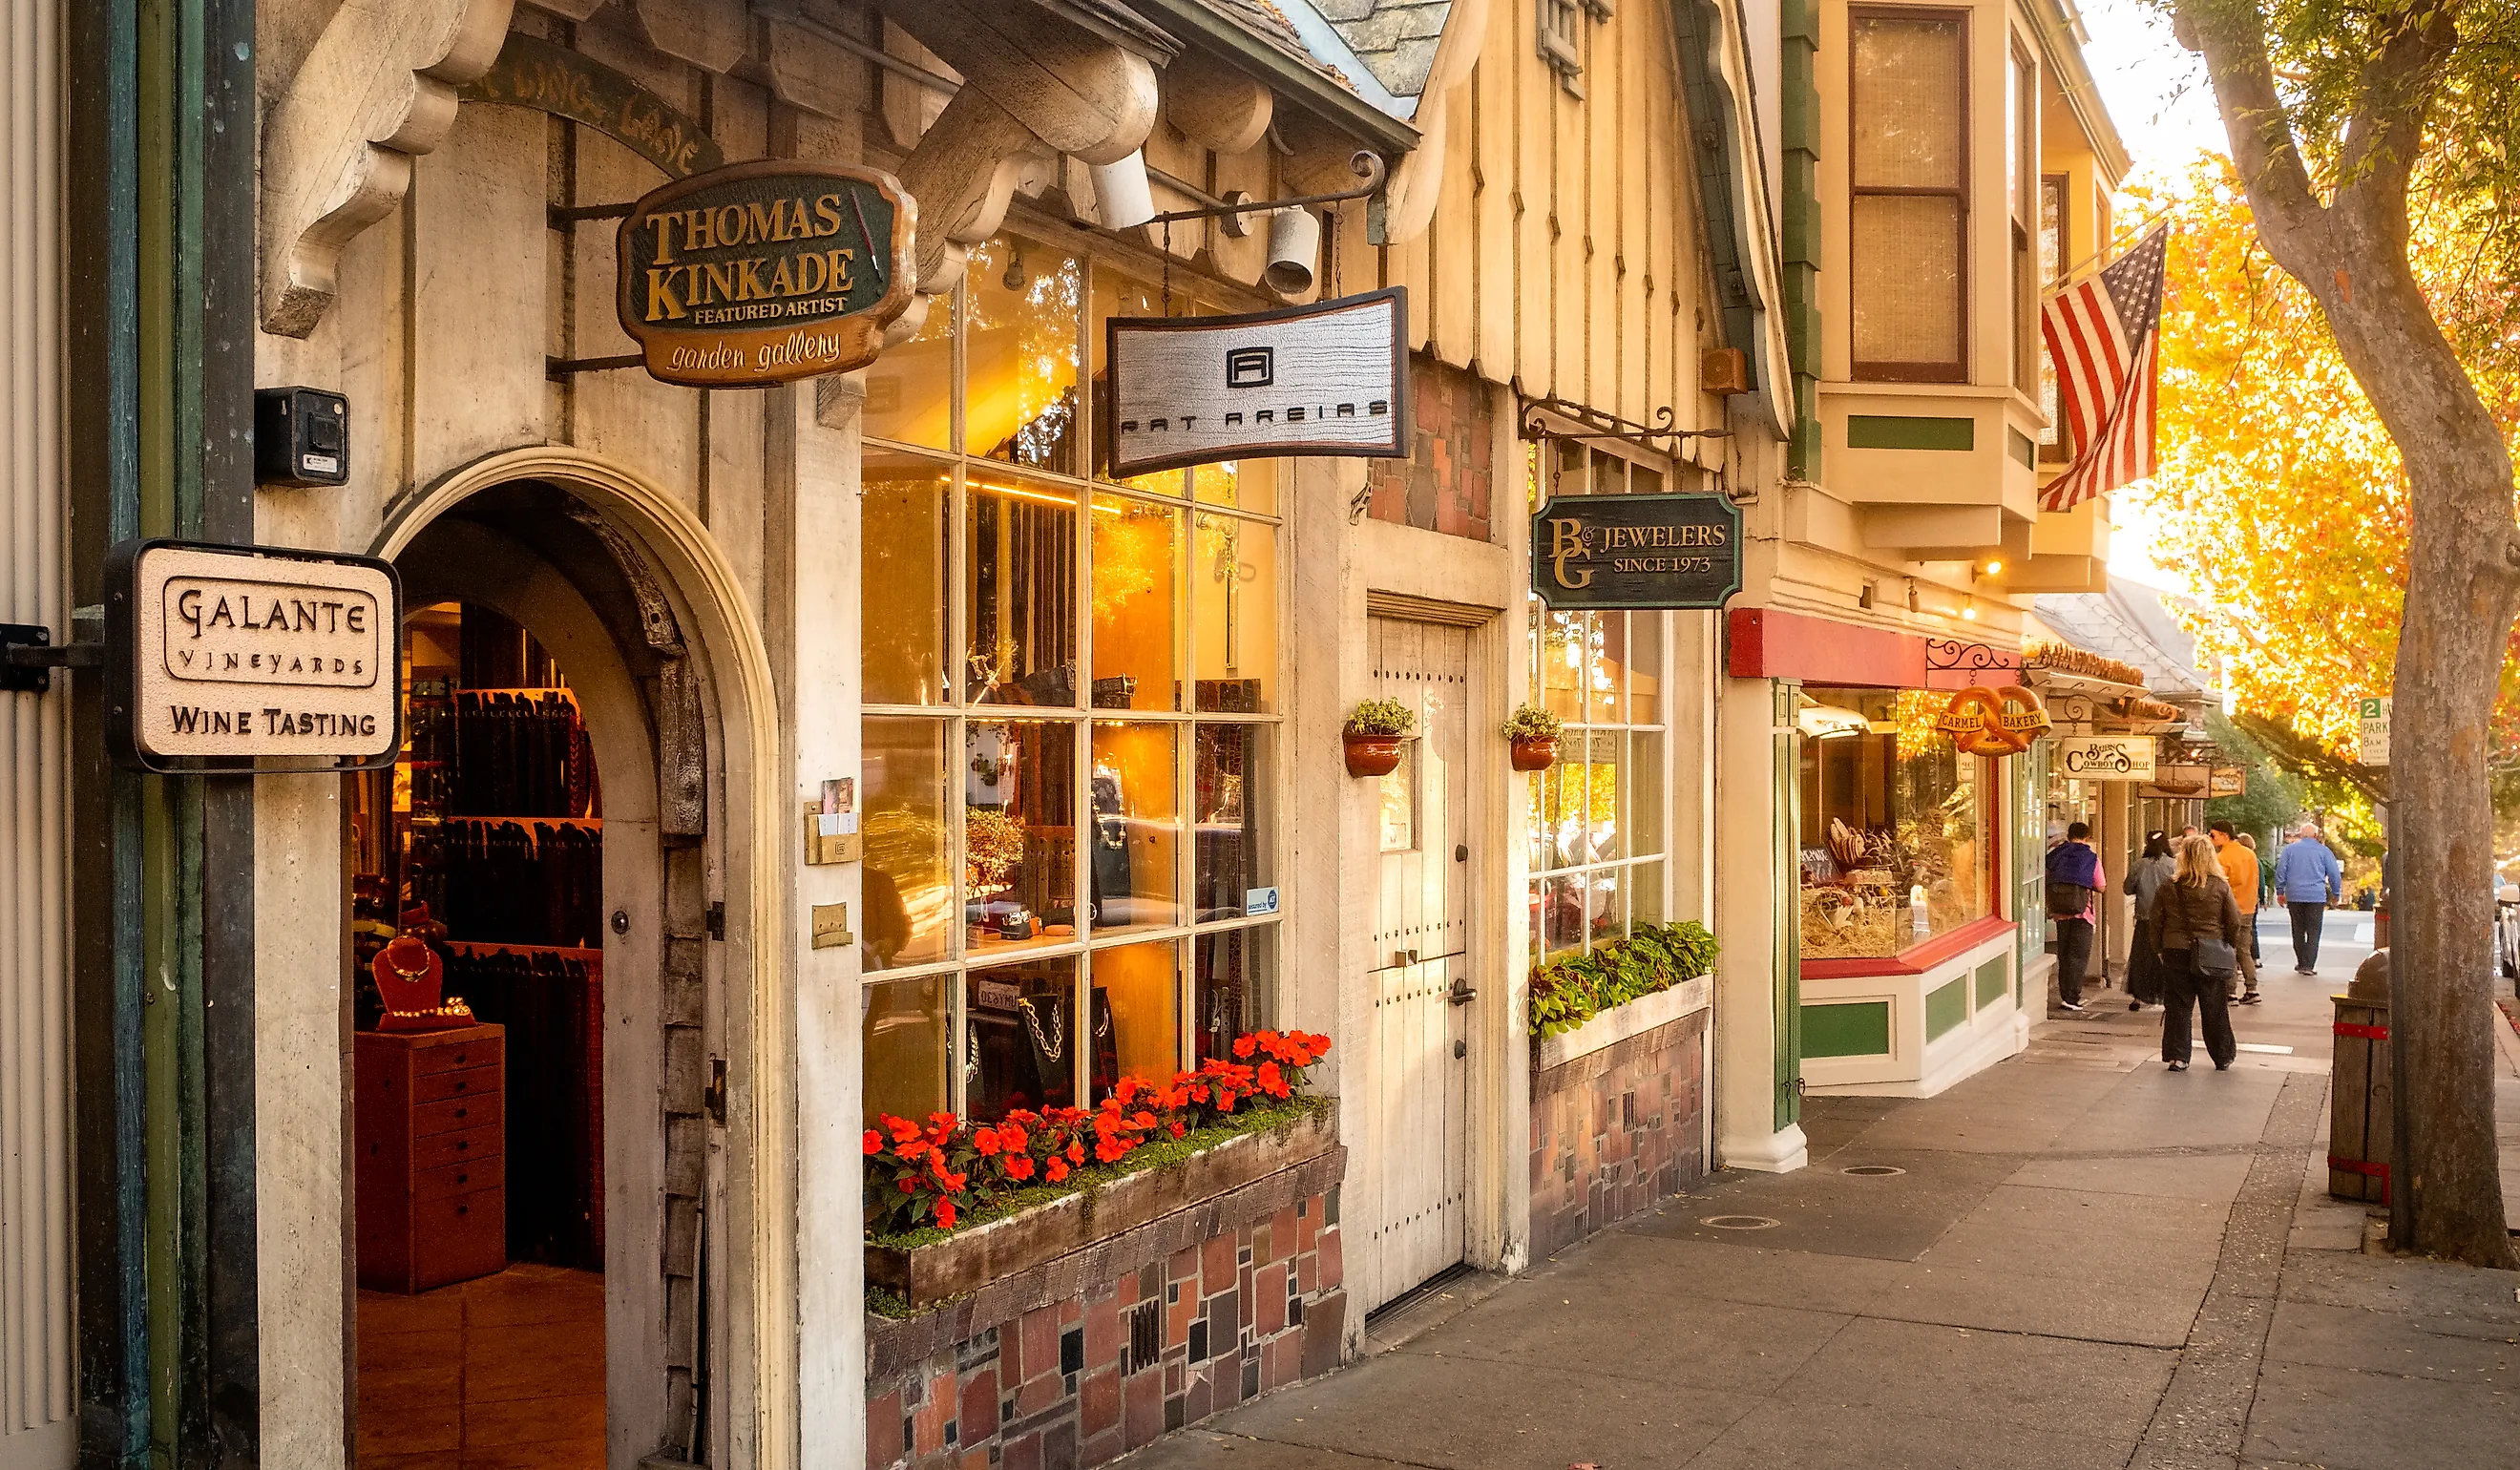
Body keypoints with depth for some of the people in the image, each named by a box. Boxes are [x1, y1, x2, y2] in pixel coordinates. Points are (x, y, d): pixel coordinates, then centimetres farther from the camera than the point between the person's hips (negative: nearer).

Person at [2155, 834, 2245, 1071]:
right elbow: (2234, 922, -3)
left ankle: (2178, 1056, 4)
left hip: (2176, 953, 0)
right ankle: (2223, 1058, 21)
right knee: (2215, 1008, 11)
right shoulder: (2220, 887, -6)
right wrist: (2231, 949, 13)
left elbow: (2156, 922, -1)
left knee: (2177, 1007, 7)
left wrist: (2160, 950, 12)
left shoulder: (2169, 887, -6)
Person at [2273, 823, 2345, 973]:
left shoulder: (2289, 849, 6)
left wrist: (2280, 891, 11)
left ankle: (2301, 963, 15)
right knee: (2313, 932, 0)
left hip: (2294, 896, 2)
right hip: (2317, 897, -2)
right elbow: (2335, 874, 5)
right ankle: (2308, 966, -7)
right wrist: (2336, 894, 16)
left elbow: (2280, 871, 3)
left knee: (2298, 931, 11)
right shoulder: (2323, 851, 3)